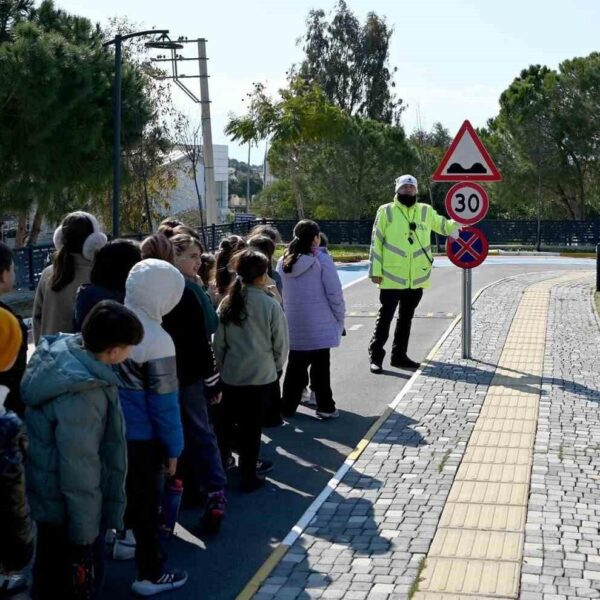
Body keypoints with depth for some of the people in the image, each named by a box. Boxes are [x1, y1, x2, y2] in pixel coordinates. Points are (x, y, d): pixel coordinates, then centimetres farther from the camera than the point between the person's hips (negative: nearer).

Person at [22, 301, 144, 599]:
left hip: (47, 495, 9)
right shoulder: (82, 394, -34)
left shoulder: (60, 348, -7)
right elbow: (79, 465, -28)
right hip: (67, 507, -8)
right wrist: (85, 526, -17)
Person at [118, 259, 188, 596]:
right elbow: (164, 403, -19)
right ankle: (152, 575, 25)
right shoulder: (157, 341, -25)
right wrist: (173, 448, -7)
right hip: (142, 439, -6)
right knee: (145, 504, 10)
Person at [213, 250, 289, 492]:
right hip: (262, 377, -3)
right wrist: (275, 368, 11)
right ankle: (248, 478, 17)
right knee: (252, 427, 7)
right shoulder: (270, 305, -14)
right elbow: (281, 344, -7)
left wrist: (223, 368, 14)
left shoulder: (228, 303, -4)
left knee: (226, 424, 18)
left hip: (230, 376, 3)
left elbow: (218, 343, 1)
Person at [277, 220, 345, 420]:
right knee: (320, 367, 5)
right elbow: (334, 293, -12)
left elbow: (279, 293, 10)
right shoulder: (321, 260, -12)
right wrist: (340, 318, 0)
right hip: (319, 326, -4)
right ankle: (325, 407, 11)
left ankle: (288, 407, 18)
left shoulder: (283, 262, 3)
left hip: (293, 326, 4)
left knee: (295, 366, 14)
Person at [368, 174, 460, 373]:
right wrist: (375, 270, -7)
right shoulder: (386, 211, -2)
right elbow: (376, 243, -3)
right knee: (385, 317, -2)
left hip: (417, 278, 4)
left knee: (406, 318, 13)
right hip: (391, 276, -4)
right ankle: (376, 356, 4)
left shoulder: (426, 211, 8)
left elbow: (444, 226, 20)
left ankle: (399, 355, 24)